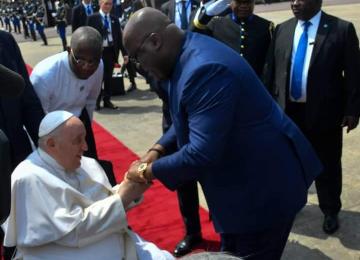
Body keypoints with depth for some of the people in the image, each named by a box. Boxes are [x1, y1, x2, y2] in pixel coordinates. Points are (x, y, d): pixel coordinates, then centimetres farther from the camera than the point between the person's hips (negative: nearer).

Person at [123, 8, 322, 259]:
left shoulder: (204, 68, -31)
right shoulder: (189, 53, 2)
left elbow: (202, 153, -32)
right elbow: (189, 118, 15)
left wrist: (147, 171, -17)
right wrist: (158, 149, 1)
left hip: (264, 185, -10)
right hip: (242, 180, 10)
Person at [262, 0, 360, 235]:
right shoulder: (282, 29, 5)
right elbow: (271, 69, 7)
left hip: (323, 112, -3)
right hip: (288, 111, 3)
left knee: (327, 166, 11)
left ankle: (330, 211, 32)